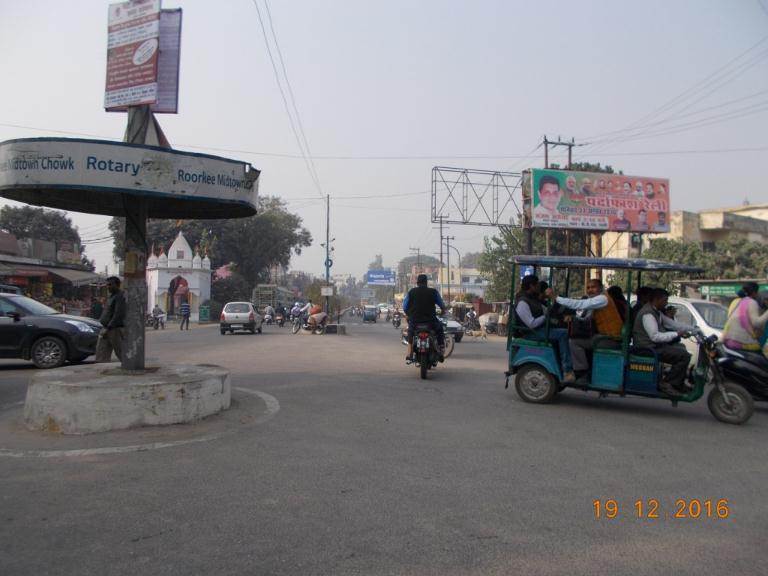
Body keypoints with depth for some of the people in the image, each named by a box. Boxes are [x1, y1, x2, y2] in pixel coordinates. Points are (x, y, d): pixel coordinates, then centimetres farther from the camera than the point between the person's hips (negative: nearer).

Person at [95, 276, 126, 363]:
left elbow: (118, 315, -21)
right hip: (106, 329, 9)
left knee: (121, 353, 0)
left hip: (115, 329, -9)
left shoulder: (121, 297, -13)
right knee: (101, 353, 3)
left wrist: (108, 328, -23)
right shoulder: (111, 296, 18)